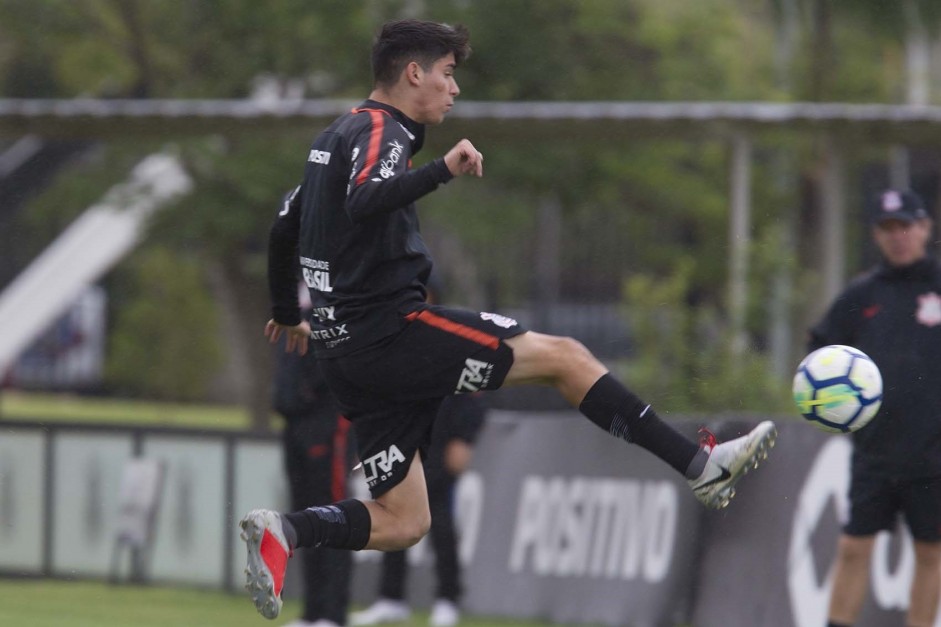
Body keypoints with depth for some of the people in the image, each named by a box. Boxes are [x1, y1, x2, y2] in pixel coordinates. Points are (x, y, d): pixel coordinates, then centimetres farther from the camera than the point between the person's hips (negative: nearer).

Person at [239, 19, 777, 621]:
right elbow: (363, 203, -32)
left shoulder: (337, 136, 20)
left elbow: (284, 232, 31)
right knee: (564, 356, -5)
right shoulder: (380, 131, -9)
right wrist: (443, 171, -38)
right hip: (392, 327, -9)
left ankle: (282, 530, -13)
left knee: (403, 522, 7)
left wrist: (287, 315, 44)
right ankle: (703, 466, -5)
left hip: (347, 350, 9)